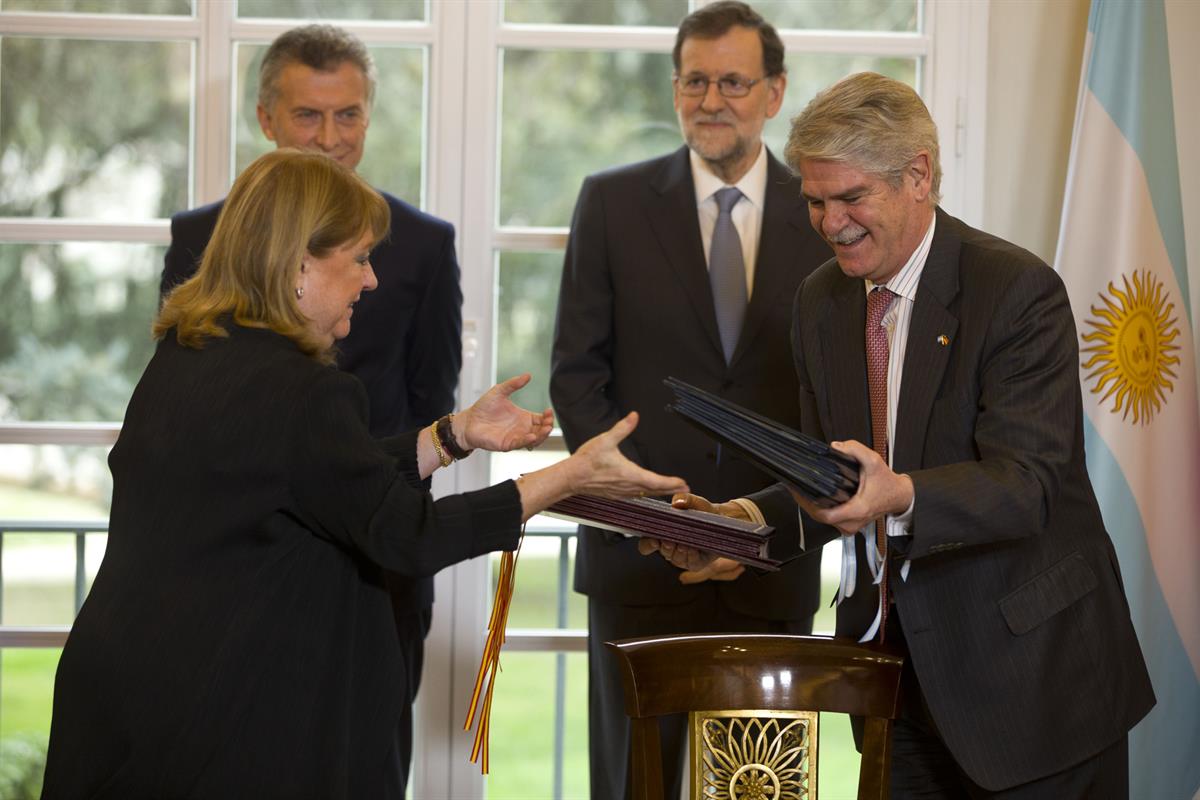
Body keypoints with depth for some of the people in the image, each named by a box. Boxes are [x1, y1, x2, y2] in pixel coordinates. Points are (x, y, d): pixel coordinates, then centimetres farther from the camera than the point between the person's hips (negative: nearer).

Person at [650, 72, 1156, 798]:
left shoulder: (1019, 291, -15)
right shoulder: (822, 301, 7)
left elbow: (1029, 482, -24)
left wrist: (901, 495, -42)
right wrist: (751, 519, -9)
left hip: (1030, 667, -6)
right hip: (895, 654, 6)